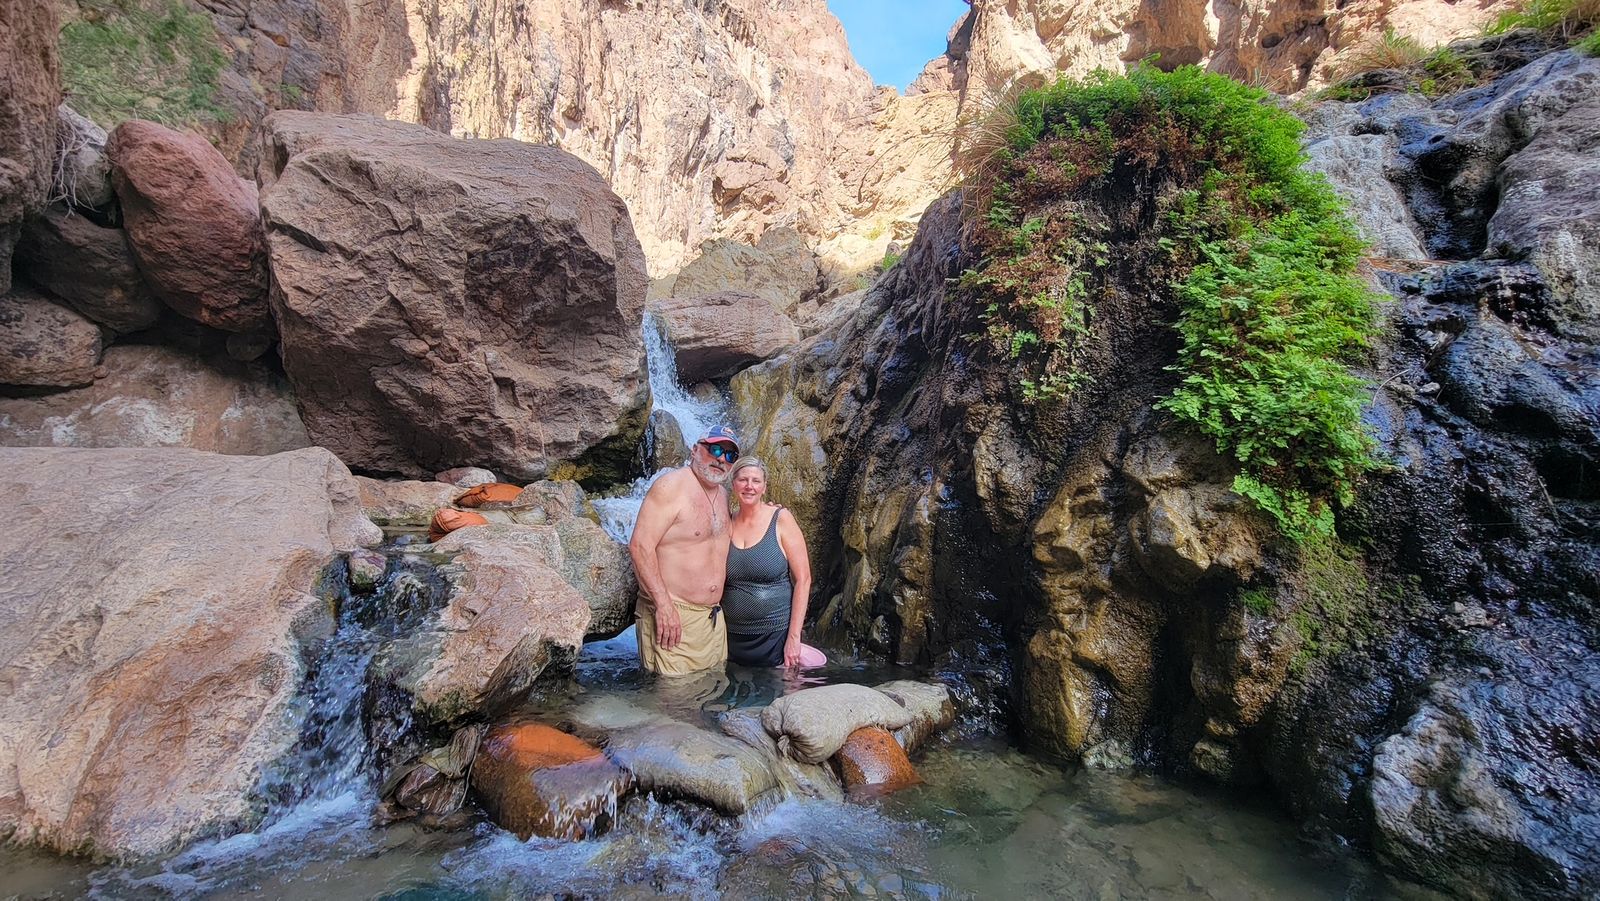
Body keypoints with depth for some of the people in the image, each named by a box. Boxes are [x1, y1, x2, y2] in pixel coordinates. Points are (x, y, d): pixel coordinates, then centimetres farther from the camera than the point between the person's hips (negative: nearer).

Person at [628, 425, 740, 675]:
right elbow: (640, 546, -19)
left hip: (713, 615, 8)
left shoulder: (722, 495, 14)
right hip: (672, 615, -8)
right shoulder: (672, 486, -11)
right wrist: (664, 604, -23)